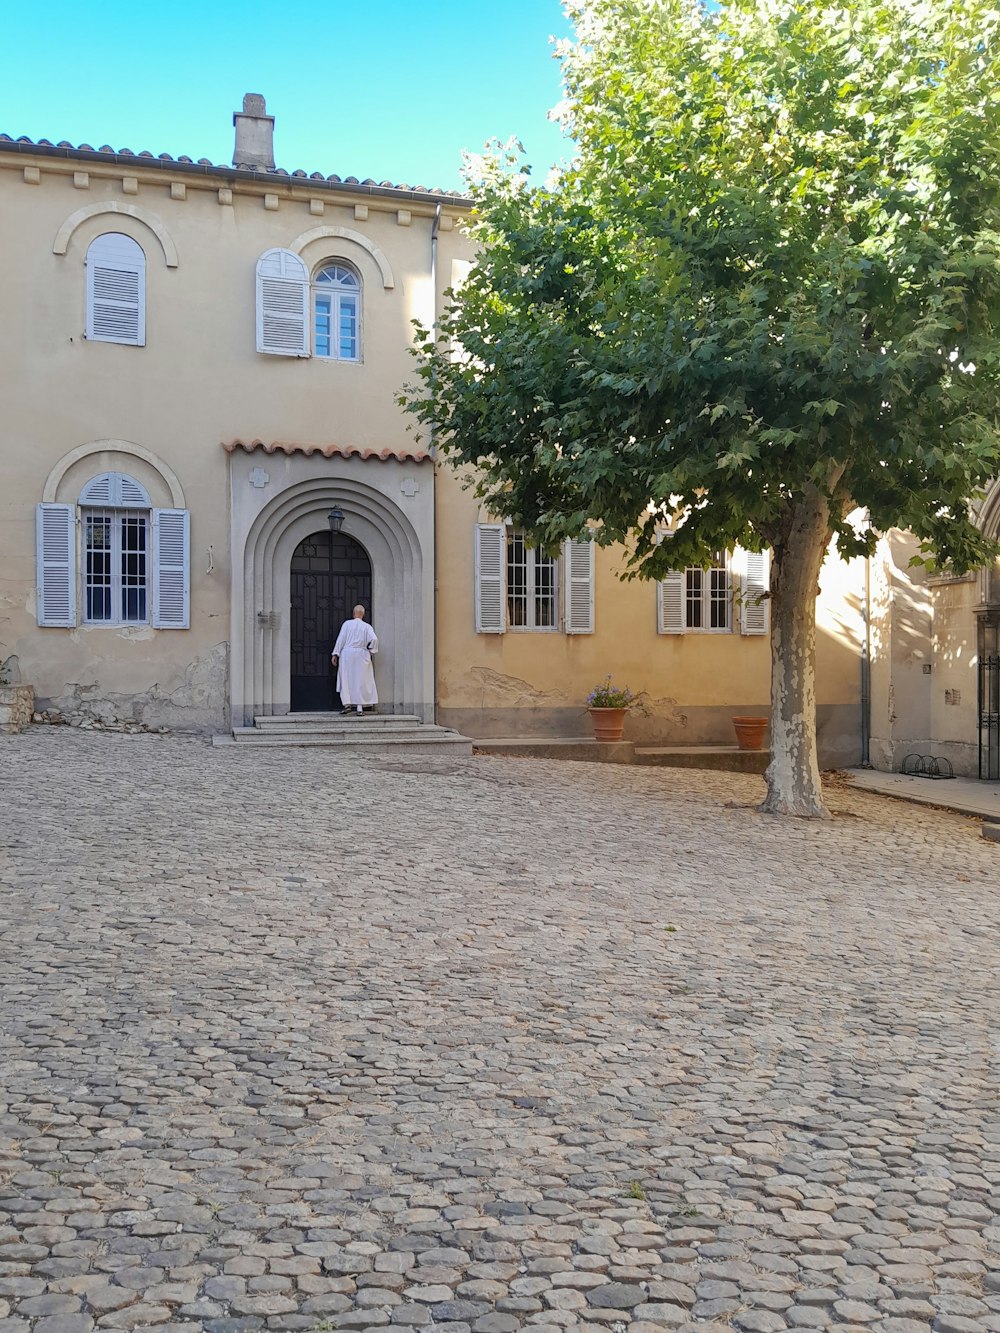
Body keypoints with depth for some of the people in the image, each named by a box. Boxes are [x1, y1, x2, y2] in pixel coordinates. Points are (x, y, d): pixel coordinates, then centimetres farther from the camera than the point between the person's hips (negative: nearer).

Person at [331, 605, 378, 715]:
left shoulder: (347, 623, -1)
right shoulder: (367, 627, 0)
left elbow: (341, 639, -5)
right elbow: (374, 639, -12)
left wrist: (335, 654, -2)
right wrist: (370, 650, 6)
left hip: (347, 653, -1)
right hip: (361, 656, 1)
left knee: (346, 680, 8)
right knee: (360, 681, 4)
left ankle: (347, 703, -2)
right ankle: (360, 707, 1)